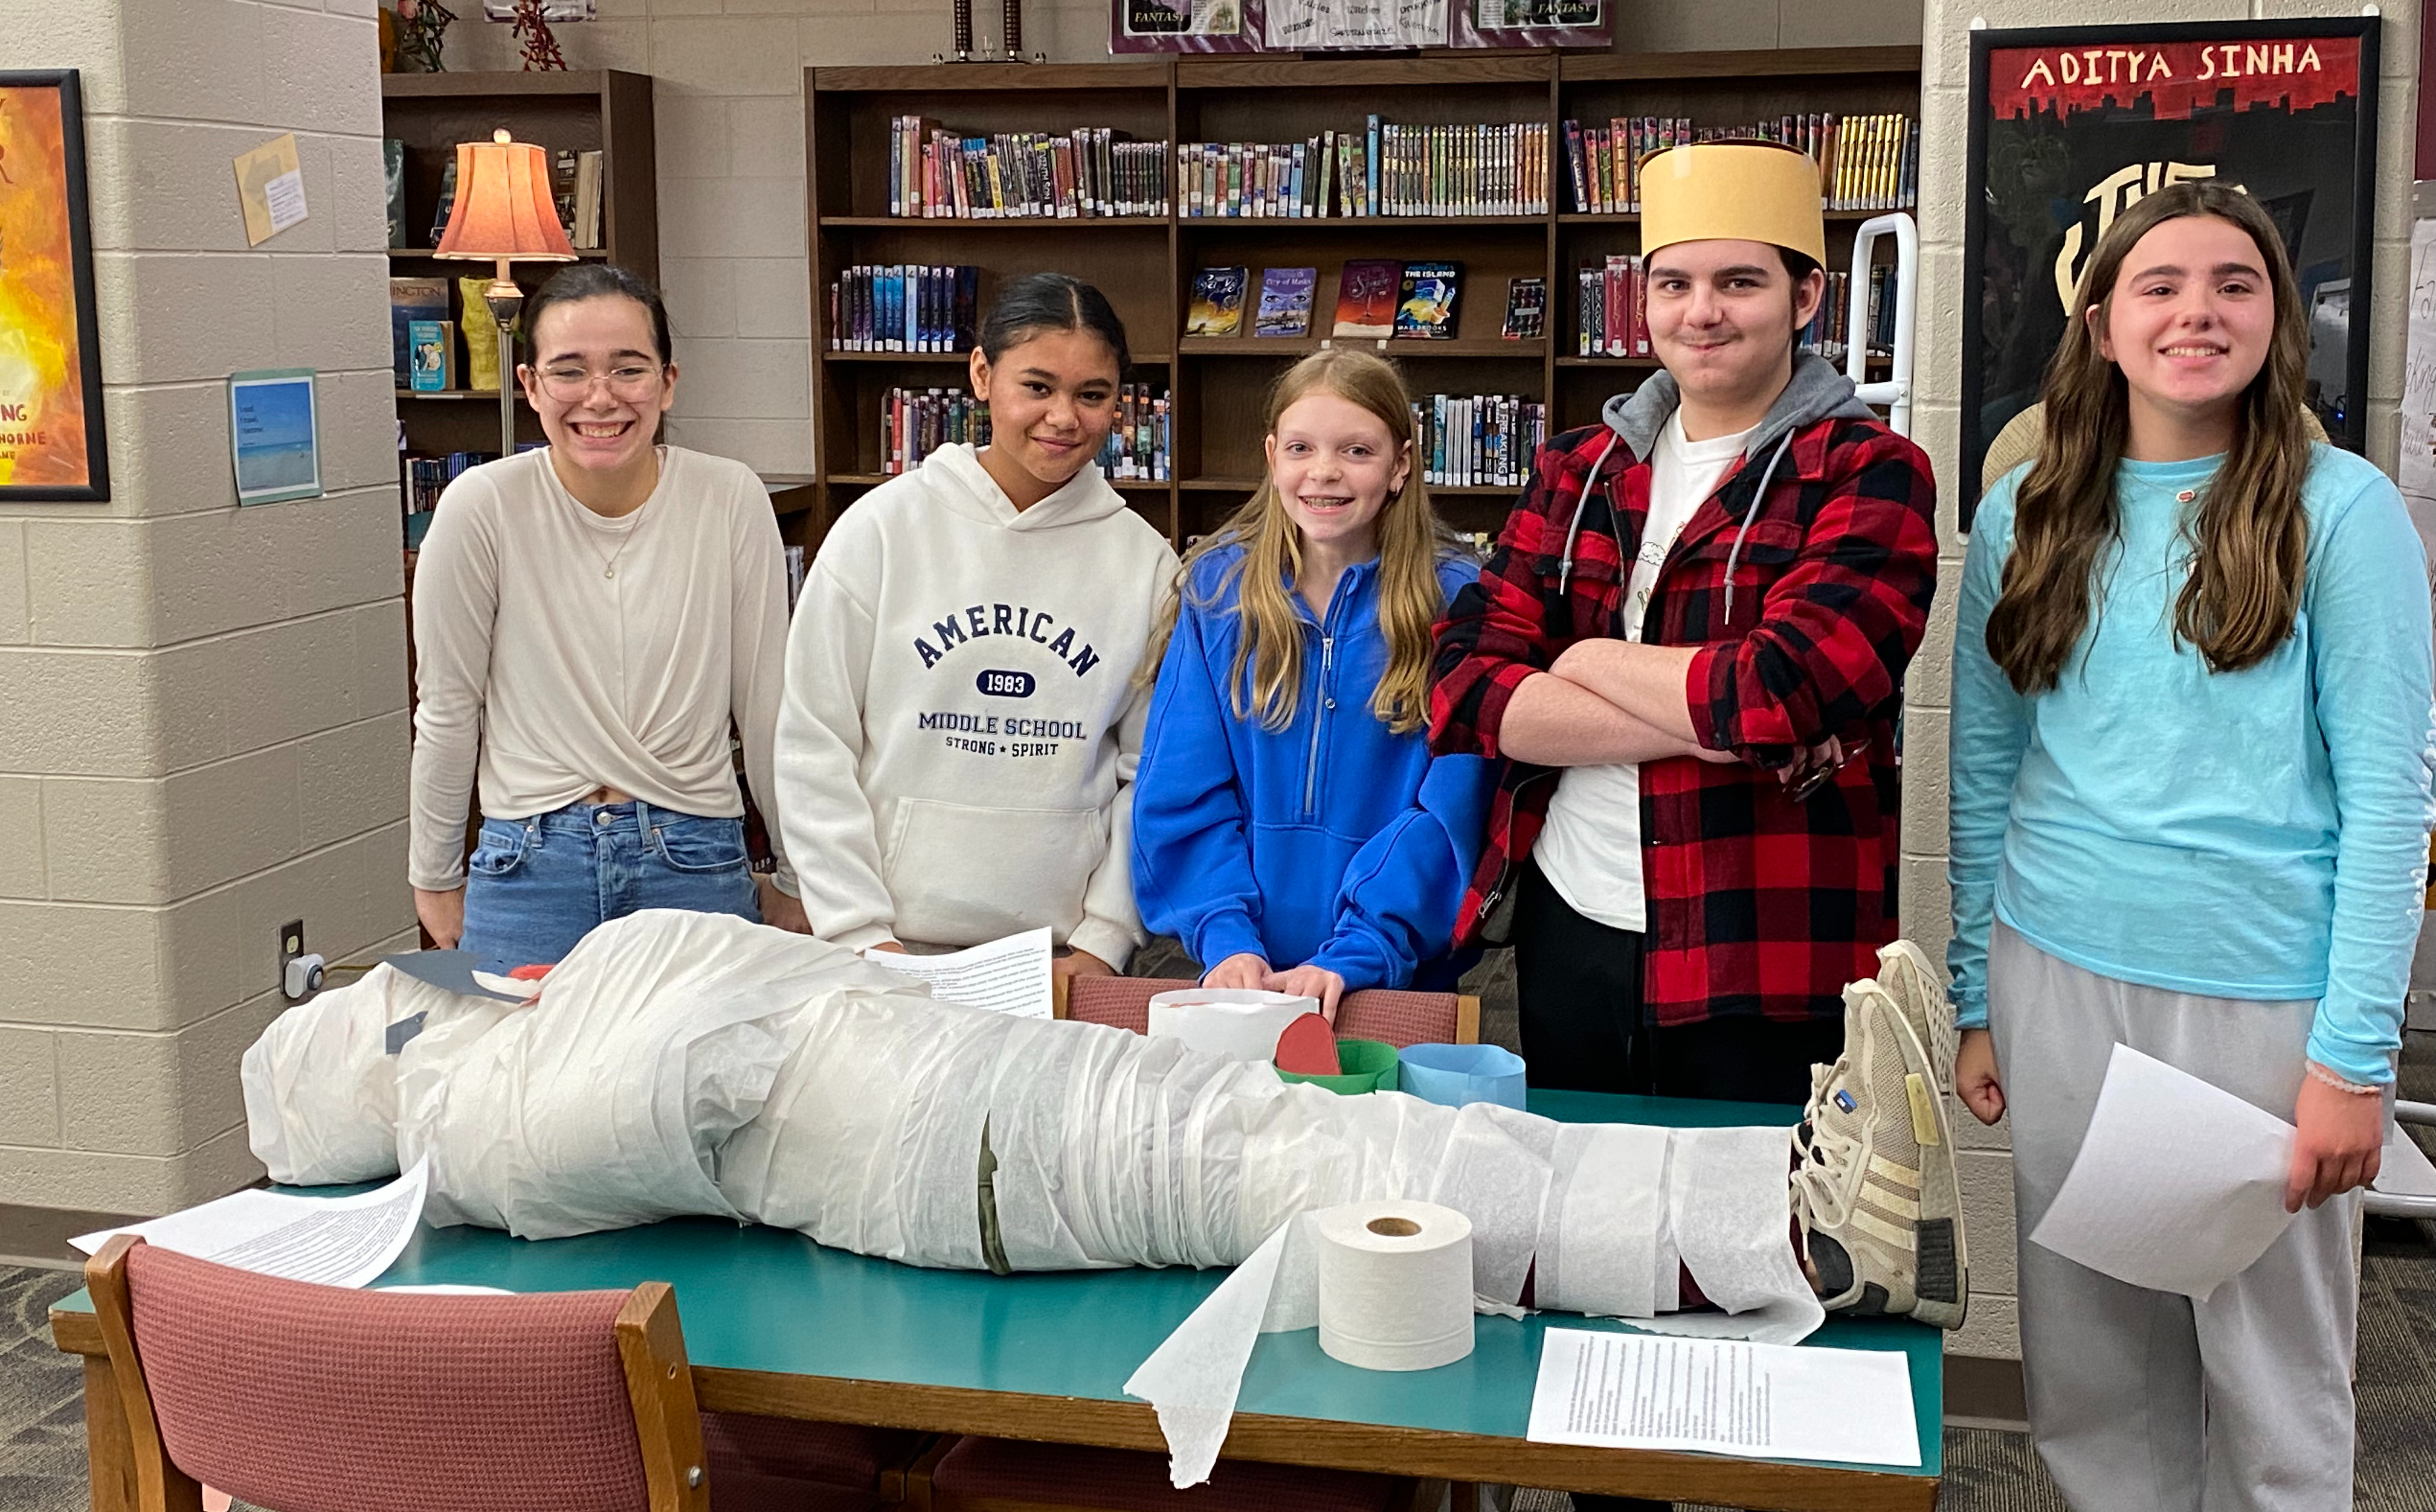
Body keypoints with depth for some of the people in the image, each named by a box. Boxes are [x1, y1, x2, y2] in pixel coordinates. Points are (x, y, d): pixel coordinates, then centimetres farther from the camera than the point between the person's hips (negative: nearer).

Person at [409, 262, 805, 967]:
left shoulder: (732, 501, -7)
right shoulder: (482, 508, -9)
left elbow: (766, 703, 2)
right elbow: (448, 710, 2)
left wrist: (795, 875, 8)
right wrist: (436, 877, 9)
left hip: (699, 863, 1)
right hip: (530, 867, 0)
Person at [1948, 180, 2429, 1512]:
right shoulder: (2026, 518, 5)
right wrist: (1975, 1002, 9)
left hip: (2264, 994, -3)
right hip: (2058, 980, 3)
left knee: (2275, 1377, 8)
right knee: (2089, 1358, 12)